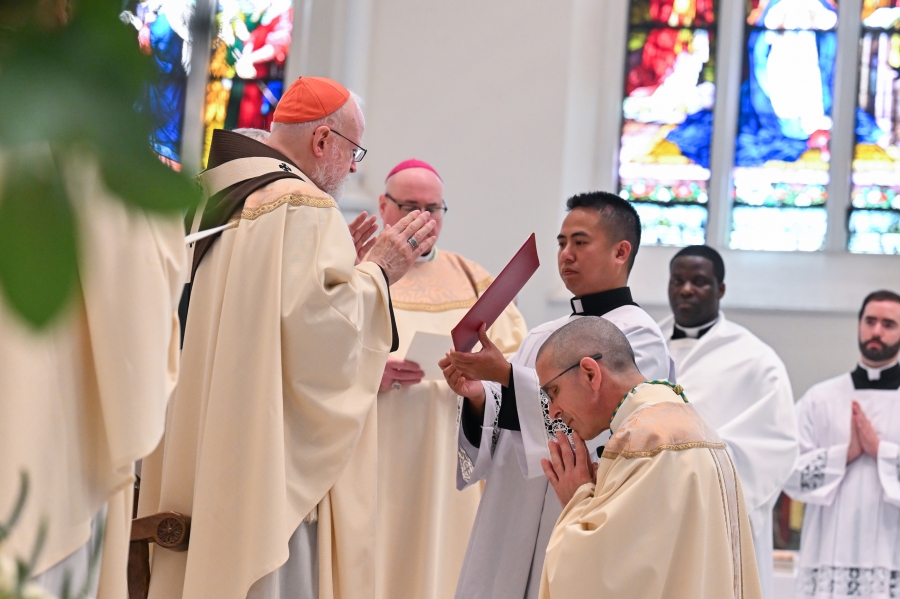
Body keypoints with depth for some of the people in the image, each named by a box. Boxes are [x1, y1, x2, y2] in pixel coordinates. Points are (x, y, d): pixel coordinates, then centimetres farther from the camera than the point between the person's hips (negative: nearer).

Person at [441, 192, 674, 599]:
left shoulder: (639, 336, -5)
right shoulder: (543, 337, 15)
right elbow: (505, 435, 12)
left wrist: (506, 375, -27)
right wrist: (477, 396, -8)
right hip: (512, 525, 6)